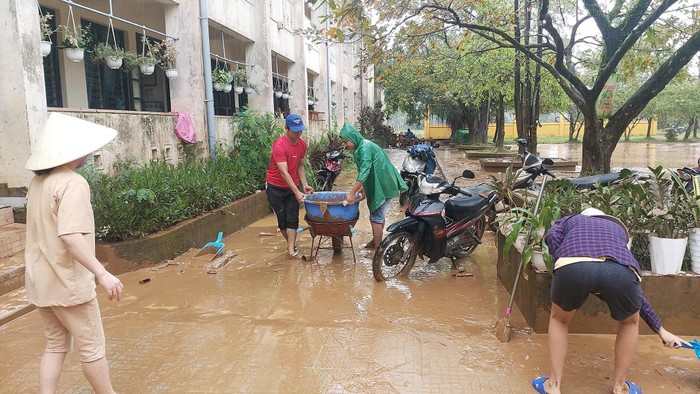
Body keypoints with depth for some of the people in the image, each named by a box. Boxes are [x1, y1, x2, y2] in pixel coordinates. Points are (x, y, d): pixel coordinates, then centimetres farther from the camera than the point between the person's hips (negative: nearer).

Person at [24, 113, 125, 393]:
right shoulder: (72, 183, -20)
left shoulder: (38, 181, 8)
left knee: (56, 344, 18)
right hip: (67, 282, -8)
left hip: (40, 279, 8)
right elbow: (70, 236, -29)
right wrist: (102, 273, -31)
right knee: (91, 346, 6)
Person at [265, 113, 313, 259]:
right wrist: (297, 192, -33)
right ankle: (292, 244, 23)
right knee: (282, 219, 5)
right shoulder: (279, 145, -24)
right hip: (275, 187, -5)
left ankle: (291, 250, -4)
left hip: (292, 186, 5)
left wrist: (304, 185, -3)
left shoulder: (302, 144, -3)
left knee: (293, 219, -3)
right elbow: (284, 172, -29)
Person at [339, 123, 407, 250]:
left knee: (376, 218, -5)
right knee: (378, 215, 20)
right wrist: (363, 186, 17)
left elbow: (364, 171, -28)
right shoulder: (362, 146, 11)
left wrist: (351, 193, -30)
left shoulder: (365, 148, -20)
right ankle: (376, 241, 34)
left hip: (382, 186, -10)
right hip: (378, 185, 10)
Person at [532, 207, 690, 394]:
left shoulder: (570, 221, 41)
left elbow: (552, 236, 13)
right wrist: (660, 330, 56)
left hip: (574, 267, -2)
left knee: (559, 319, 30)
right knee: (630, 321, 36)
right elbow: (635, 292, 48)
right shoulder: (617, 229, 45)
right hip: (621, 272, 2)